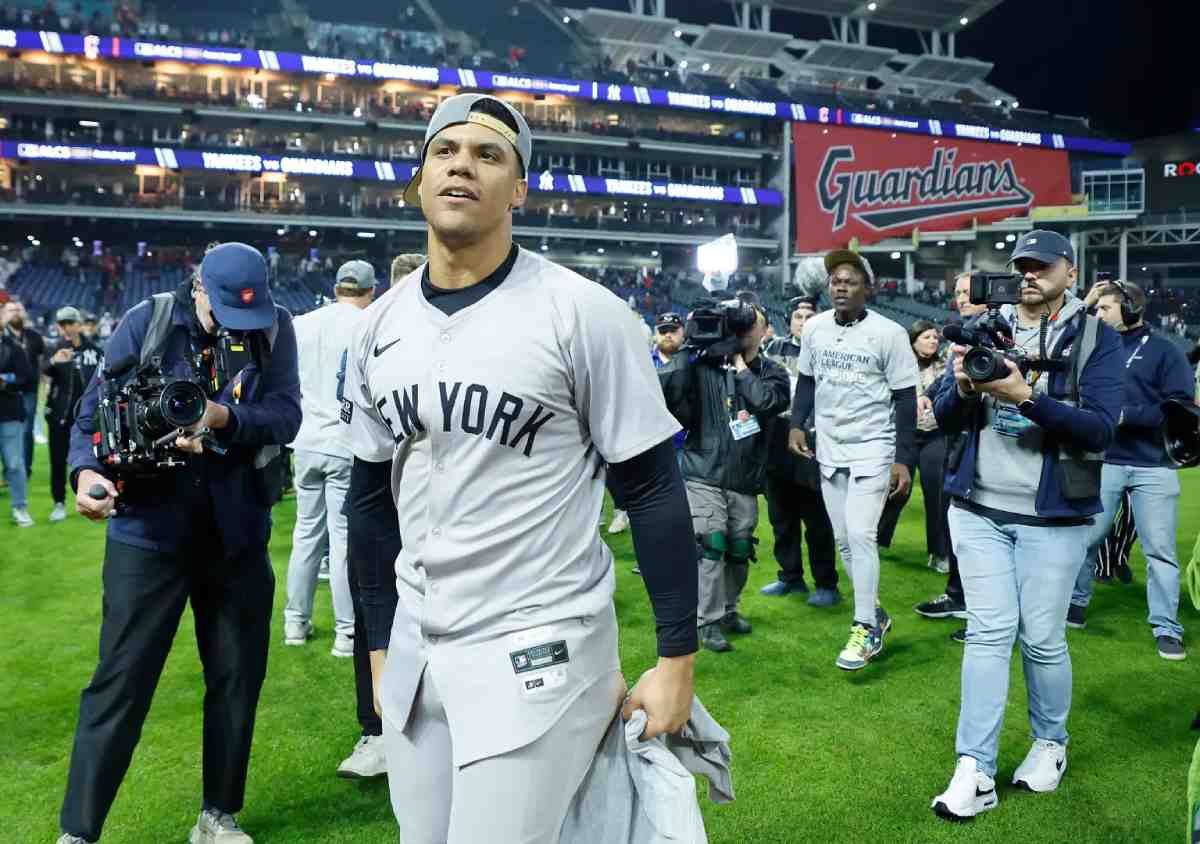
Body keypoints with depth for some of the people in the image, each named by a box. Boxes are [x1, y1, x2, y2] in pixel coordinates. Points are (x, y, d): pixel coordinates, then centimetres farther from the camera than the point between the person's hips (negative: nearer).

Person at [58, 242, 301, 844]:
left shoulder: (275, 328, -1)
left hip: (237, 531, 2)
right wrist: (86, 469, -20)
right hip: (149, 529, -2)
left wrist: (224, 418, -28)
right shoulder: (146, 322, -3)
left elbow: (285, 415, -10)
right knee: (121, 682, 2)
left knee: (238, 678, 11)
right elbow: (95, 409, -2)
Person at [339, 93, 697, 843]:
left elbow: (653, 488, -10)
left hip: (539, 652, -5)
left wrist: (677, 658, -10)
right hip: (416, 647, 6)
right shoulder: (380, 328, 5)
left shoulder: (581, 312, -12)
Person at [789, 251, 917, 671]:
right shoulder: (814, 328, 3)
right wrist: (796, 424, 3)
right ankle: (875, 613, 28)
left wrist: (903, 459, -10)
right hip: (829, 450, 5)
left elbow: (905, 398, -8)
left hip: (873, 450, -5)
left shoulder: (888, 333, -11)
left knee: (860, 535, -12)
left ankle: (866, 629, 2)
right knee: (843, 540, 9)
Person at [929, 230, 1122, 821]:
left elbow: (1099, 429, -14)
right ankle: (975, 772, 4)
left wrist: (1025, 396, -26)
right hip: (978, 508, 2)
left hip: (1053, 515, -2)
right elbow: (945, 420, 5)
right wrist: (964, 388, -17)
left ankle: (1050, 743, 31)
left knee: (1042, 638, 6)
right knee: (988, 632, 1)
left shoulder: (1097, 338, -1)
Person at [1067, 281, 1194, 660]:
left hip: (1153, 466, -3)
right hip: (1102, 462, 3)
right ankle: (1075, 605, 25)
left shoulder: (1164, 351, -1)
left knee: (1160, 550, 2)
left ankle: (1167, 629, 11)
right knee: (1084, 539, 7)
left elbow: (1180, 408, -9)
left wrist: (1126, 414, -17)